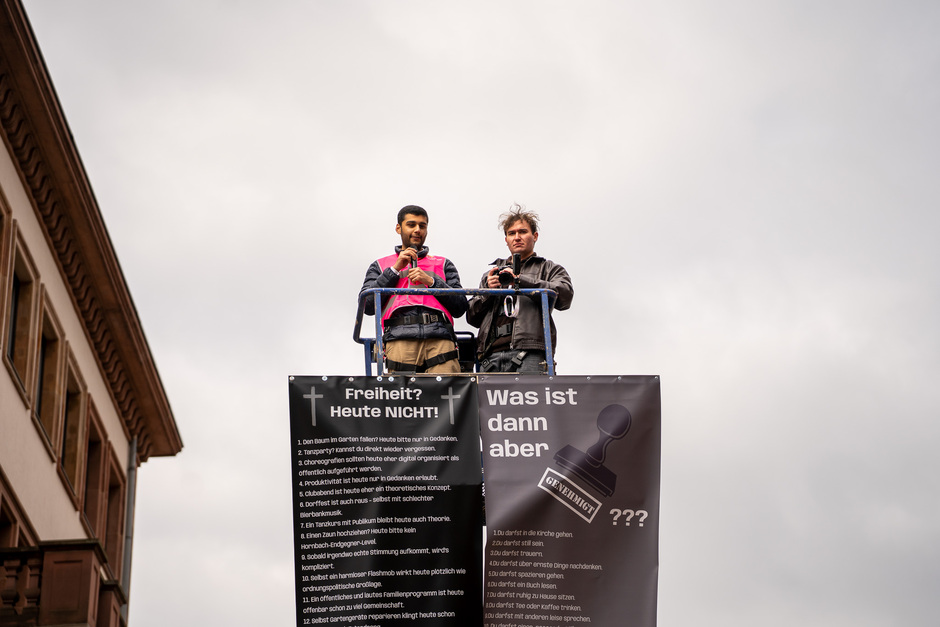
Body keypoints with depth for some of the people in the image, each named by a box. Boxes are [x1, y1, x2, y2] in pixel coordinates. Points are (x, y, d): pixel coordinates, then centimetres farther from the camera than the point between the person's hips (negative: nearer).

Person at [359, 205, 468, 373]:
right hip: (400, 339, 0)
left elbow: (460, 308, 16)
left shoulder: (443, 265, 29)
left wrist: (431, 282, 3)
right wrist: (395, 269, 7)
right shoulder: (380, 266, 27)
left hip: (440, 338, 0)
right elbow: (367, 306, 10)